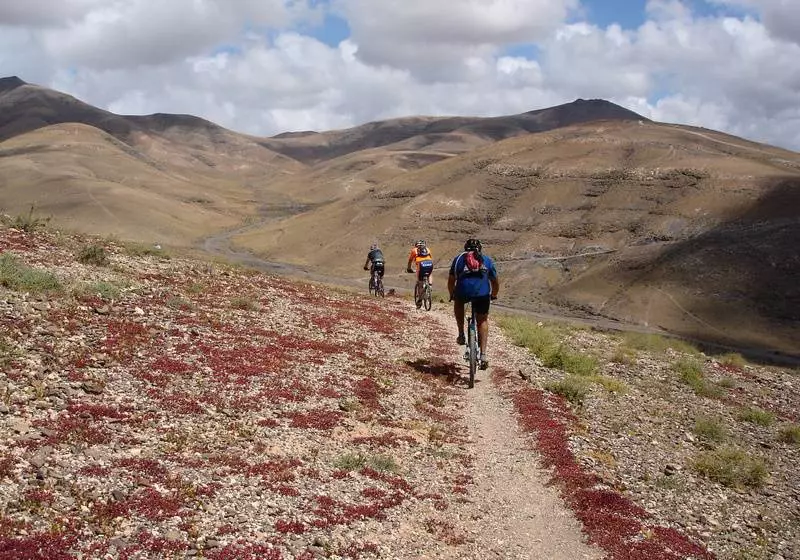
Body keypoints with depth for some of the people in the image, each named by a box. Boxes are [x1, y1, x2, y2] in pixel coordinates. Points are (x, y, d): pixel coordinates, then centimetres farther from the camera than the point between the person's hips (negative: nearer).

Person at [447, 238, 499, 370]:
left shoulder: (459, 258, 25)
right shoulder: (487, 259, 27)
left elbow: (451, 281, 26)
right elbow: (495, 282, 31)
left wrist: (452, 295, 43)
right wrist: (493, 295, 49)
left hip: (463, 291, 0)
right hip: (482, 293, 0)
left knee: (458, 302, 35)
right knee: (483, 321, 21)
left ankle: (461, 335, 29)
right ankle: (483, 354, 11)